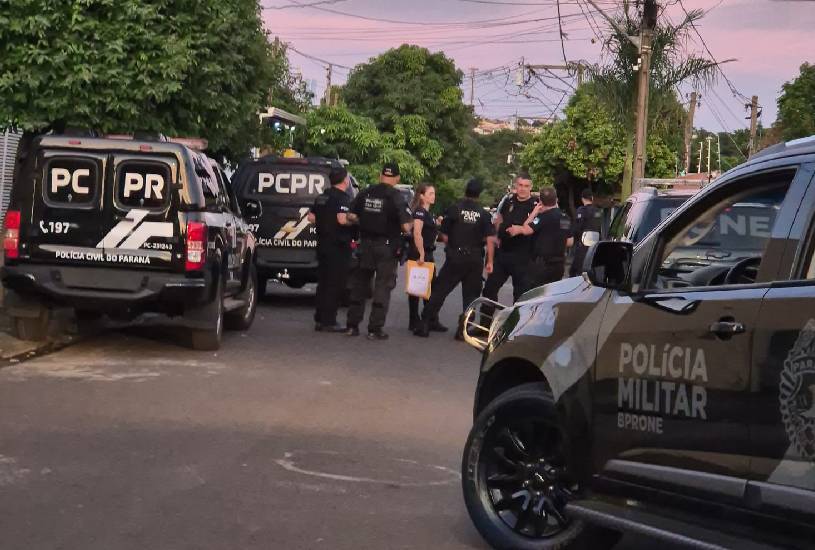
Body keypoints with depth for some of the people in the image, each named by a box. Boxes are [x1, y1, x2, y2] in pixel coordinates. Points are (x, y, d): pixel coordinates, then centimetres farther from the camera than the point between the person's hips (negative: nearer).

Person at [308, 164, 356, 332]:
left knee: (323, 283, 14)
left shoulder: (322, 197, 11)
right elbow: (342, 219, -28)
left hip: (323, 244, 8)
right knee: (335, 285, -3)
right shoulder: (342, 198, -15)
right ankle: (329, 322, -3)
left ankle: (319, 320, 18)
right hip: (338, 247, -8)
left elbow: (311, 217, 14)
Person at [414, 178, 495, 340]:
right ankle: (463, 329, 7)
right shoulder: (484, 214, 0)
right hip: (475, 259, 1)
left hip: (455, 256, -1)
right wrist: (490, 261, -1)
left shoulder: (454, 209, -4)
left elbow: (444, 235, -2)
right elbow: (490, 239, -5)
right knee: (470, 295, 11)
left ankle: (425, 325, 3)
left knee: (439, 290, 5)